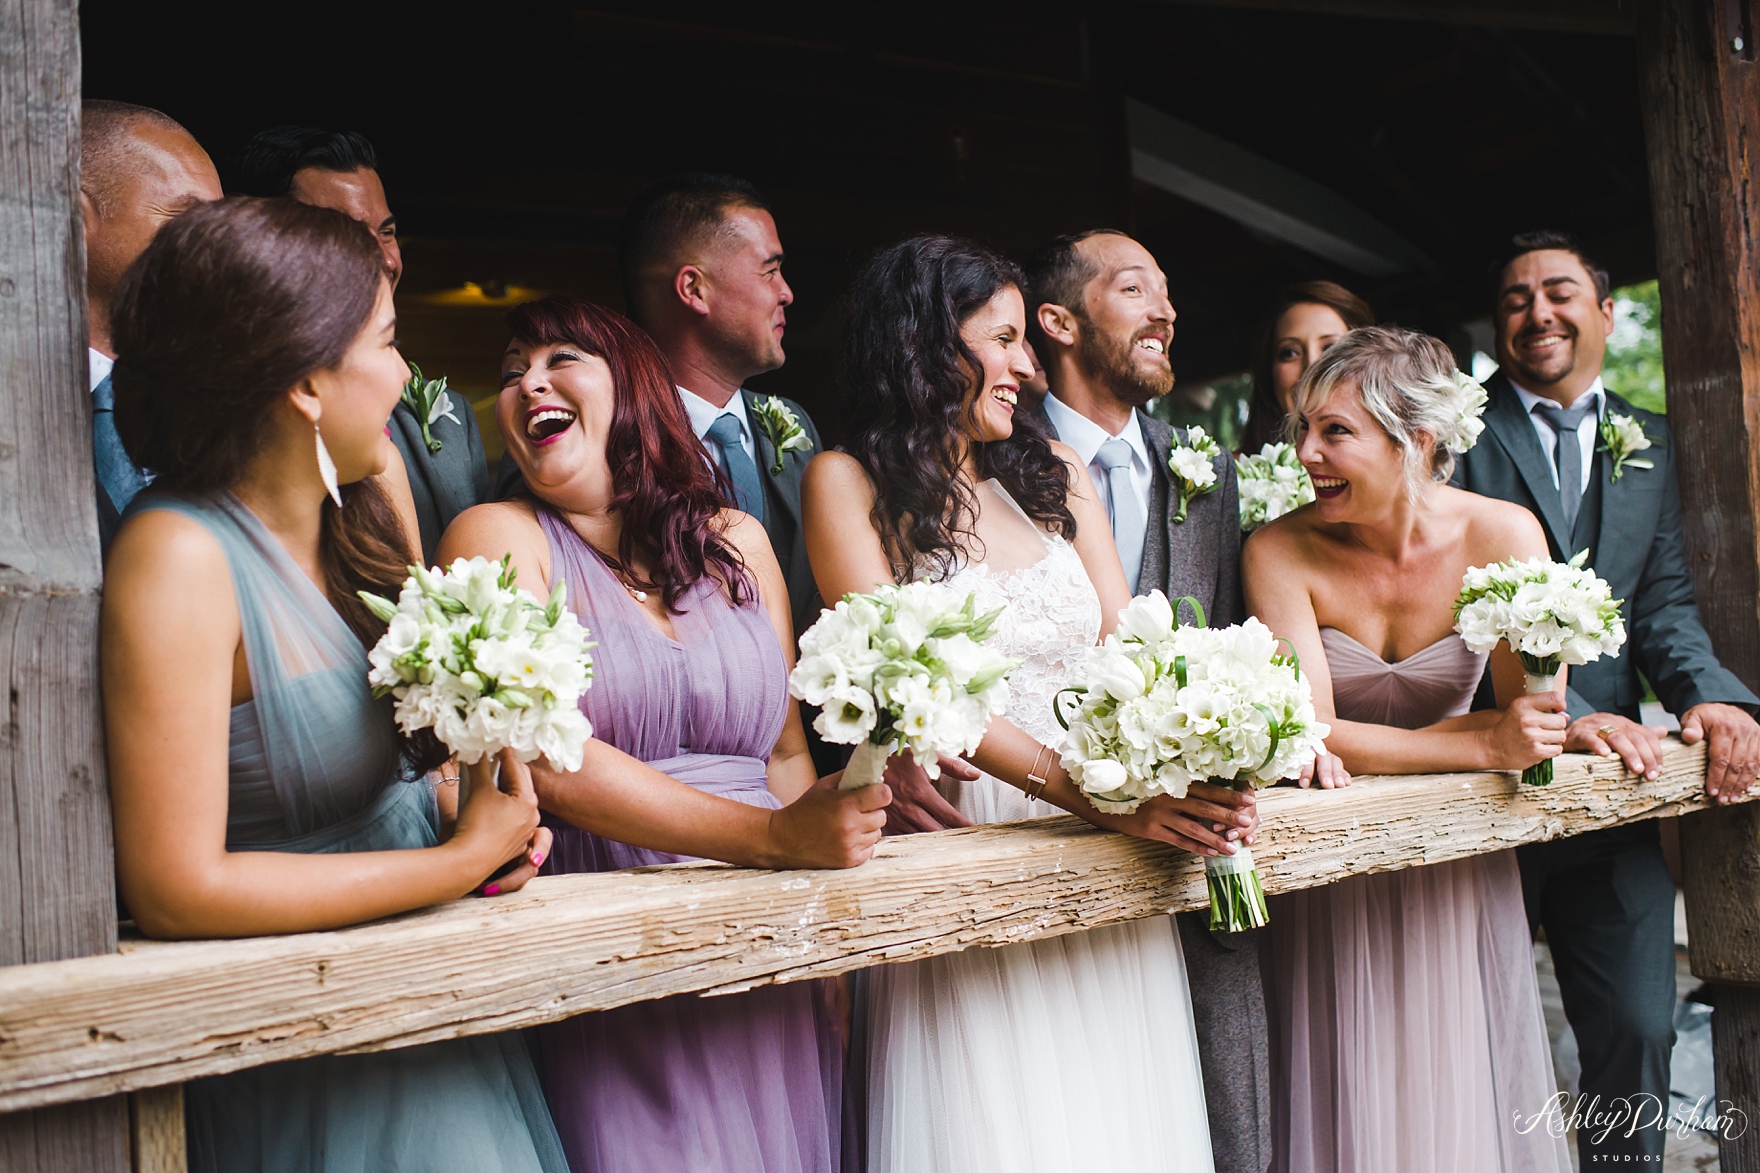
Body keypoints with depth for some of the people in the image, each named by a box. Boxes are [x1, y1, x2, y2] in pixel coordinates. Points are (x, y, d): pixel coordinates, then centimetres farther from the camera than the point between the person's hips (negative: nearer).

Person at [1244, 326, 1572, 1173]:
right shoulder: (1279, 554, -17)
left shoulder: (1502, 536, -13)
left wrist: (1366, 748, -25)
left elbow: (1537, 719, -15)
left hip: (1462, 865, 2)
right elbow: (1310, 735, -22)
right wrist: (1485, 744, -32)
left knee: (1463, 1098, 13)